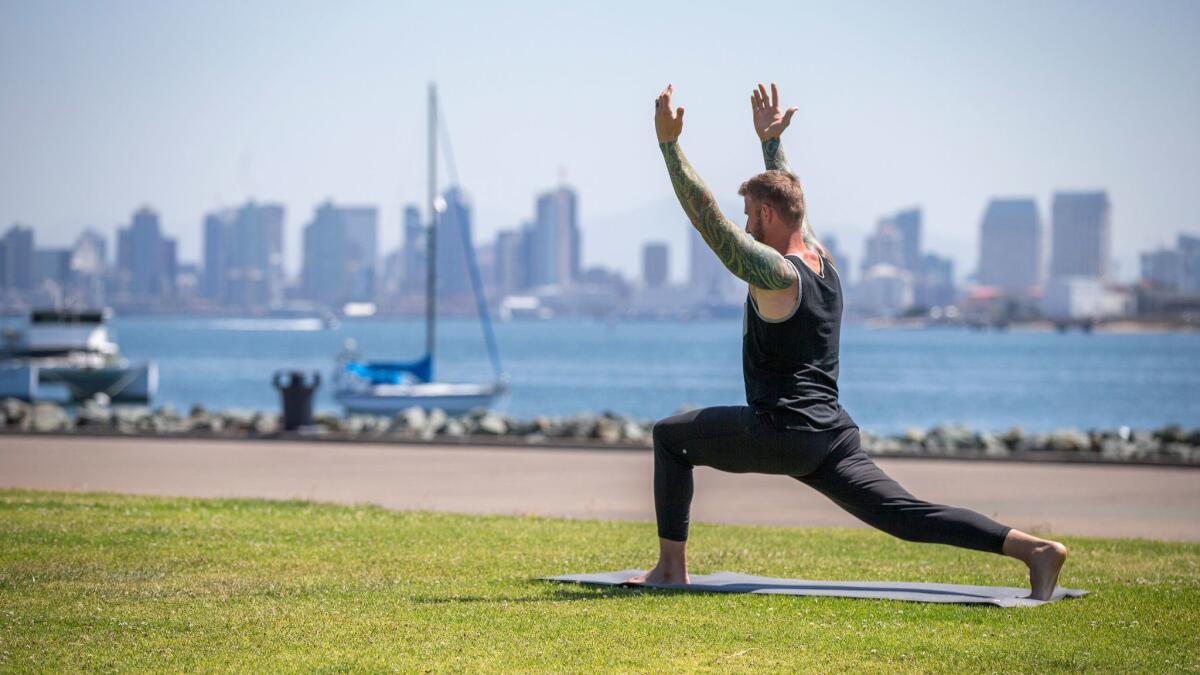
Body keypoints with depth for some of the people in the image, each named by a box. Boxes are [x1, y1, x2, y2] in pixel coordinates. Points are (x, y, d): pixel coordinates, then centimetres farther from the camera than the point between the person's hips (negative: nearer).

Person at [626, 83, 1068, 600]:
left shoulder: (773, 274, -9)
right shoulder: (822, 261, 15)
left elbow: (705, 213, -13)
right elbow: (786, 196, 34)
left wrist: (669, 143, -11)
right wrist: (771, 141, 40)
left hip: (783, 431, -8)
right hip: (834, 436, 8)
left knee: (670, 436, 11)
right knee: (906, 516, -4)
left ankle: (670, 568, 8)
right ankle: (1034, 549, -20)